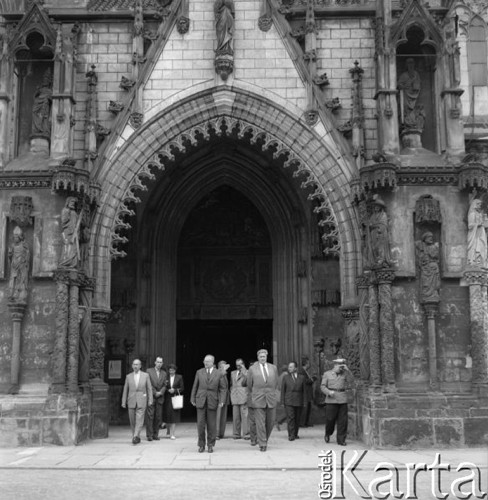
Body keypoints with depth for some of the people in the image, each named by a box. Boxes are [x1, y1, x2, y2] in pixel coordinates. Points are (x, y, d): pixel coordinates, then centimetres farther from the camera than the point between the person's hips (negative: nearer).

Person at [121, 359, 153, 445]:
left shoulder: (145, 375, 3)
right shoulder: (128, 376, 6)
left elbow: (149, 388, 4)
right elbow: (125, 390, 8)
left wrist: (150, 400, -3)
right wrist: (123, 402, 3)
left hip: (142, 401, -2)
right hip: (131, 401, 2)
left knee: (139, 420, -12)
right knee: (132, 421, 5)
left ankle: (135, 437, -18)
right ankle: (137, 437, 18)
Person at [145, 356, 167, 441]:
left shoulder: (164, 373, 14)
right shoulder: (149, 371, 2)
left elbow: (164, 385, 10)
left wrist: (160, 392, -8)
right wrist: (155, 393, -10)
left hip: (160, 398, 3)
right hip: (151, 397, -3)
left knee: (158, 417, 1)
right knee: (150, 416, -6)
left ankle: (155, 435, 7)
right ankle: (149, 435, -4)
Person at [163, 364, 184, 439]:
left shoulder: (179, 377, 4)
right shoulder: (166, 377, 5)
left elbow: (182, 388, 2)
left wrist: (175, 390, -11)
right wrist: (168, 390, -12)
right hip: (167, 398, 1)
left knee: (174, 415, -6)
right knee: (167, 415, 1)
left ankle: (172, 434, -3)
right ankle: (169, 430, 28)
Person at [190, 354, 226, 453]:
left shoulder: (218, 374, 3)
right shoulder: (199, 372, 7)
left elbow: (222, 388, 4)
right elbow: (195, 386, 10)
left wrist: (221, 400, -6)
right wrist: (193, 399, 5)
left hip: (212, 401, -1)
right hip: (200, 401, 1)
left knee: (211, 425, 3)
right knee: (200, 424, -2)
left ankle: (210, 445, 15)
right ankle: (201, 445, 10)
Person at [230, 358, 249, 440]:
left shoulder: (246, 372, 4)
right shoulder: (233, 373, 21)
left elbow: (244, 382, -10)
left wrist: (244, 372, -14)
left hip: (243, 396, -4)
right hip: (235, 397, 5)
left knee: (245, 416, -8)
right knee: (235, 417, 3)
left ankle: (246, 434, -6)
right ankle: (236, 434, 8)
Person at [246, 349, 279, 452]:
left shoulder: (273, 368, 9)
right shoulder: (252, 369, 2)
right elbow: (249, 385, 12)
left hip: (271, 400, 2)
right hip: (258, 400, -2)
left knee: (270, 422, 6)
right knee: (260, 423, -5)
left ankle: (265, 439, 28)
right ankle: (262, 444, 0)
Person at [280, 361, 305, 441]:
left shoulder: (301, 377, 6)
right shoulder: (285, 377, 5)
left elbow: (304, 390, 7)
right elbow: (283, 390, 6)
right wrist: (282, 401, 0)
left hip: (299, 401, 1)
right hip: (288, 401, -1)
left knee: (297, 419, 6)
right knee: (290, 418, -9)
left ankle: (295, 434, 20)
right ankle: (291, 435, -9)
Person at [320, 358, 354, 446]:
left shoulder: (344, 374, 11)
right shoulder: (327, 374, 6)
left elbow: (351, 380, -4)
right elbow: (323, 386, 4)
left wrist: (347, 370, -11)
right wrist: (329, 392, -15)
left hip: (342, 399, 2)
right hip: (331, 399, -2)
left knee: (342, 421, 0)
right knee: (330, 419, -1)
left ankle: (341, 440, 8)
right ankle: (328, 434, 26)